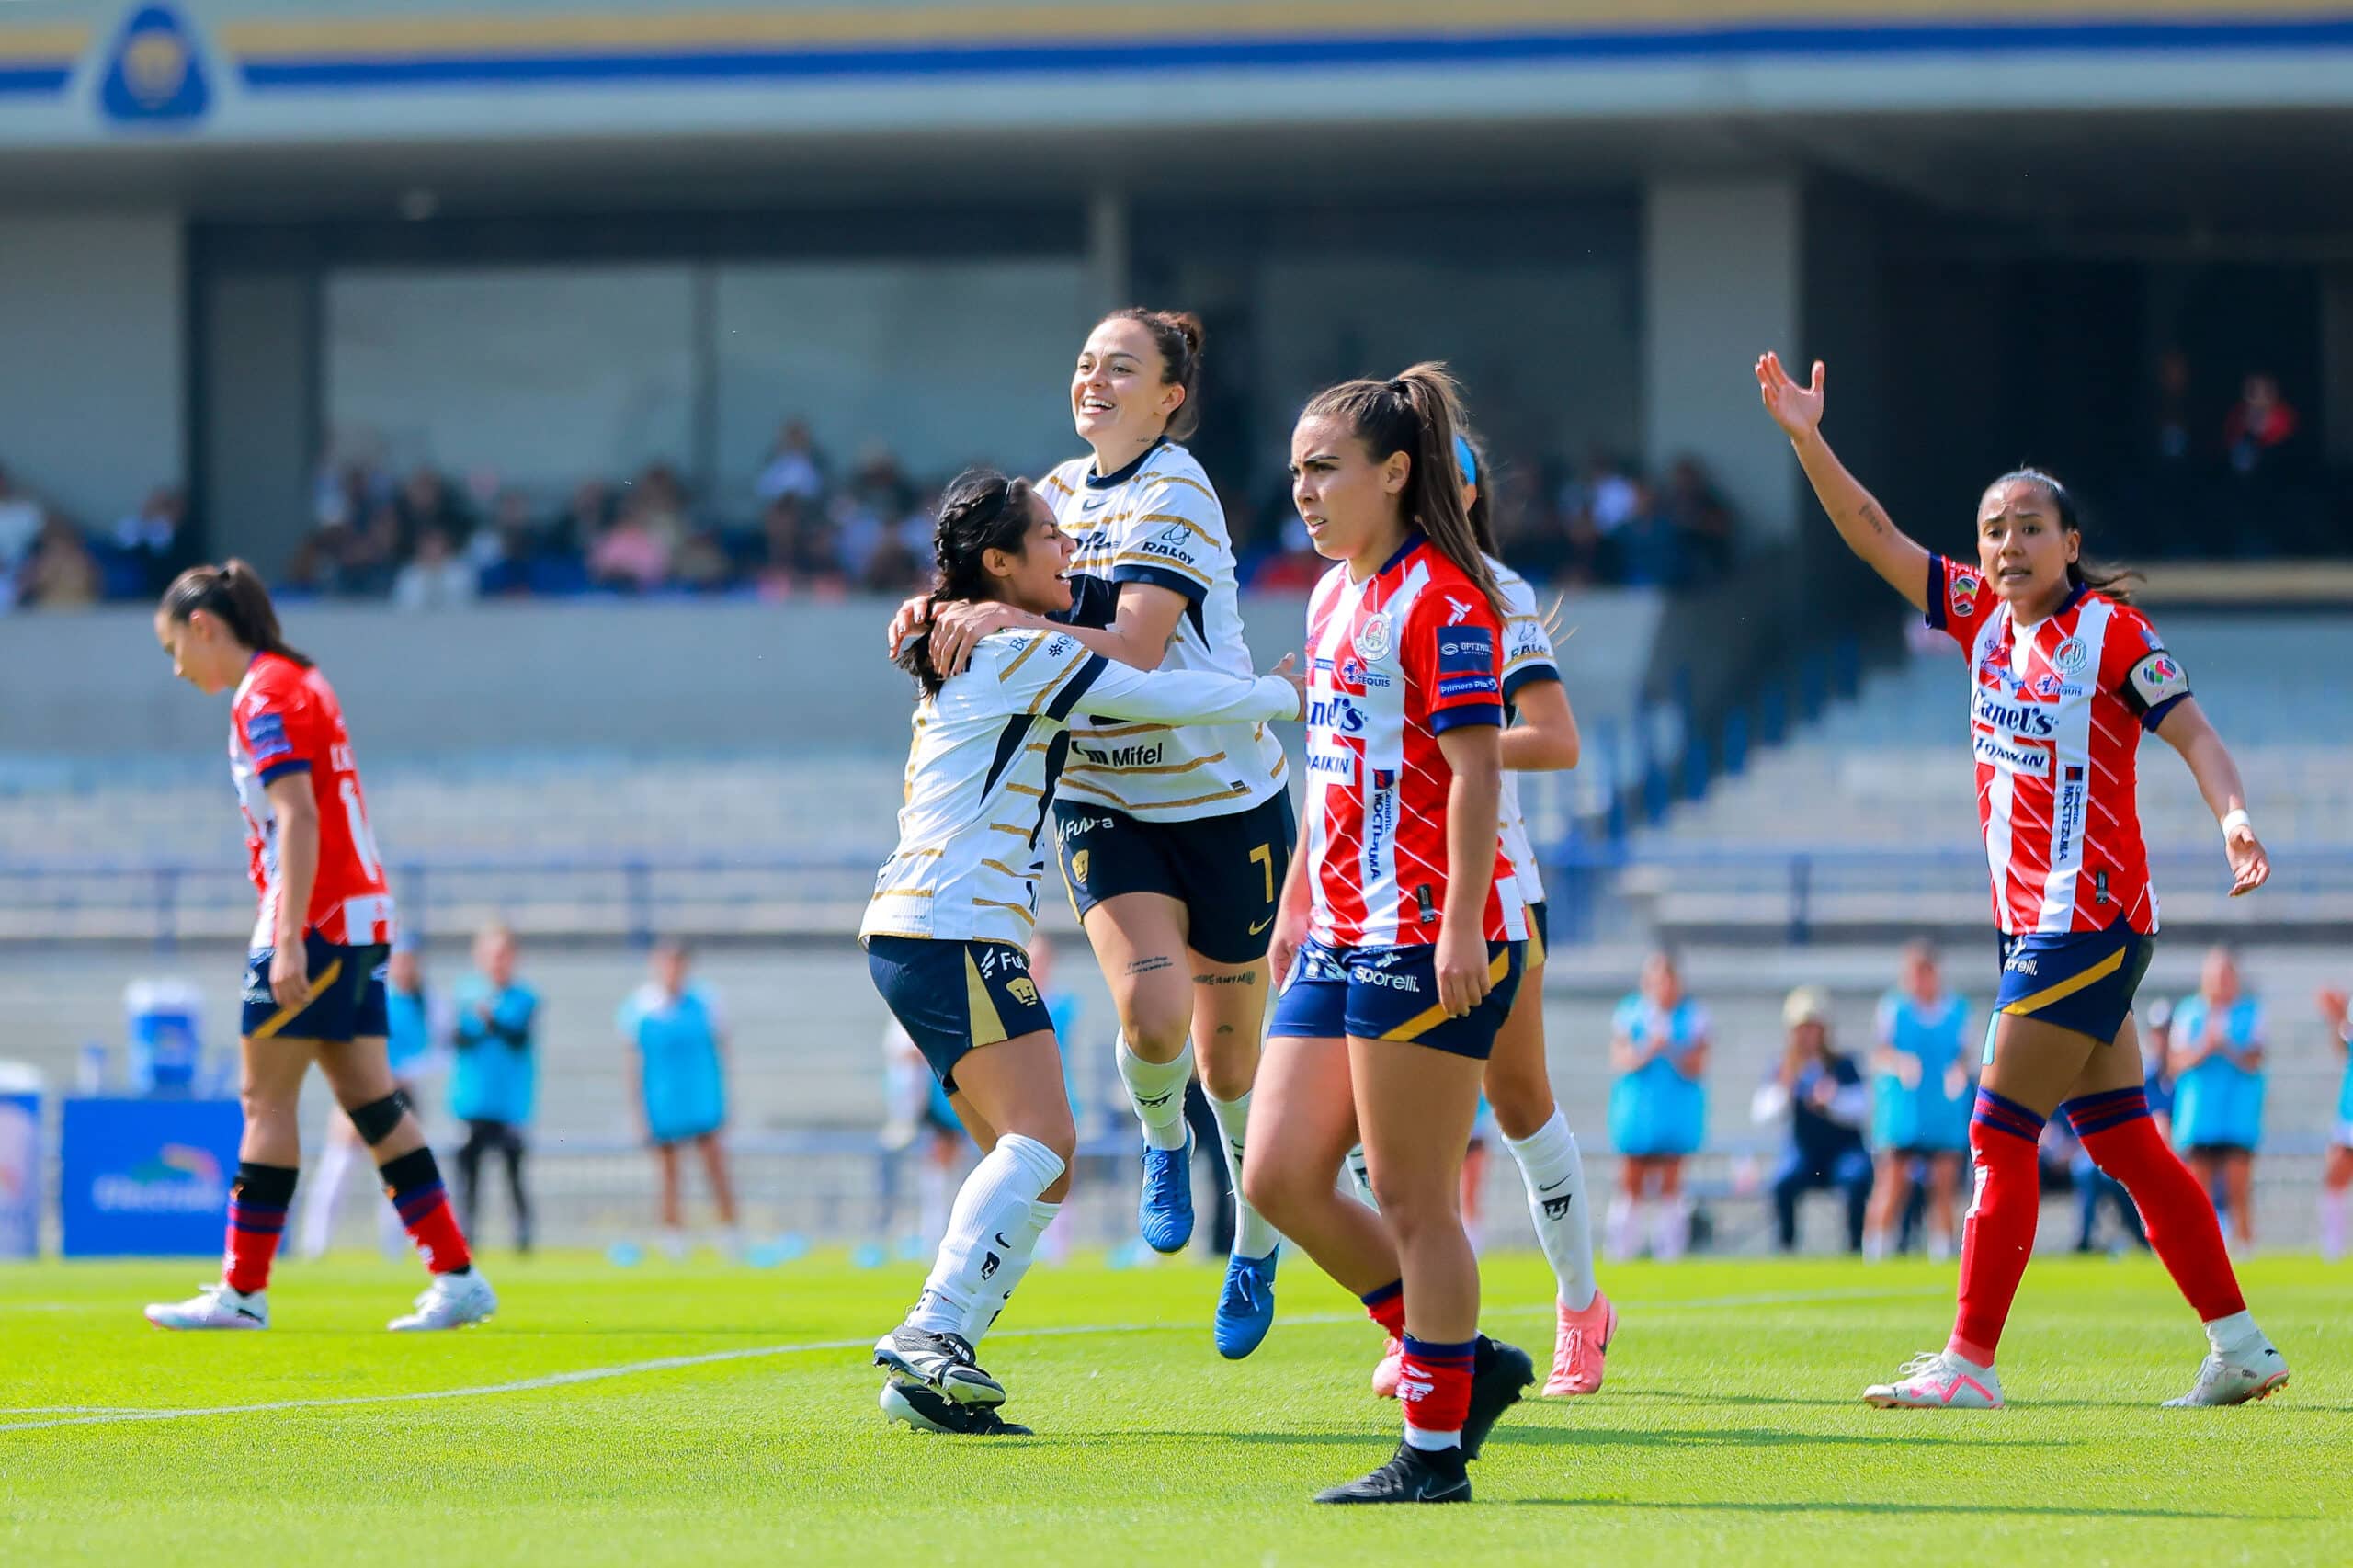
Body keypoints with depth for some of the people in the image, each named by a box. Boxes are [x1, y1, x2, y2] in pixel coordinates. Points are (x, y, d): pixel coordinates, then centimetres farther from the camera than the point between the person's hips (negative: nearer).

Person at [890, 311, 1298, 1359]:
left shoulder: (1176, 495, -15)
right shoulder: (1063, 491, 6)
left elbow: (1135, 648, -25)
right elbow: (1001, 592, 8)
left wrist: (1008, 620, -33)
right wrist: (940, 610, -14)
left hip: (1225, 795, -4)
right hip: (1104, 799, 4)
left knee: (1229, 1053, 4)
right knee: (1150, 1012, -20)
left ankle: (1255, 1246, 27)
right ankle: (1163, 1144, 14)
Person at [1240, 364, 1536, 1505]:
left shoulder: (1441, 601, -11)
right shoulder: (1333, 599, 16)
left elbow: (1475, 773, -17)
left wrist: (1461, 930, -23)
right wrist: (1296, 906, 24)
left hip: (1425, 941, -9)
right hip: (1340, 939, 9)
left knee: (1411, 1200, -5)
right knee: (1279, 1179, 5)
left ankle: (1435, 1451, 4)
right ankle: (1466, 1366, 17)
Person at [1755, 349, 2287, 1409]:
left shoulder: (2110, 630, -10)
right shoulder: (1981, 616, 8)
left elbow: (2193, 733, -11)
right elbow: (1872, 535, 9)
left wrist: (2232, 814, -28)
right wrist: (1808, 441, -2)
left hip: (2088, 920, -7)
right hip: (2036, 924, 7)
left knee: (2000, 1134, -9)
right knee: (2126, 1145, 10)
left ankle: (1970, 1363, -7)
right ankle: (2240, 1347, 15)